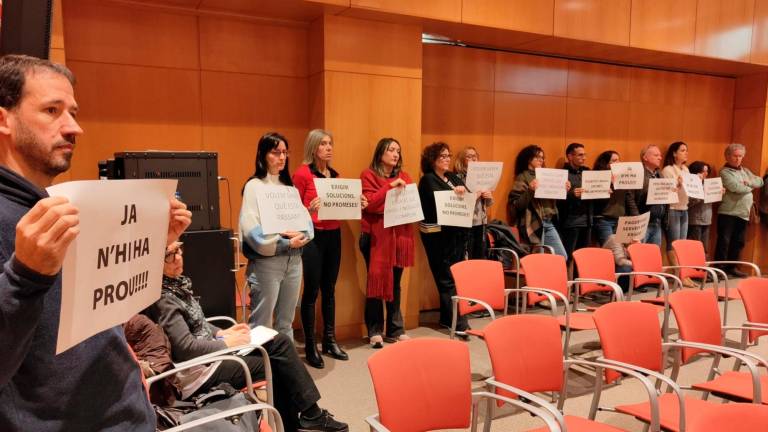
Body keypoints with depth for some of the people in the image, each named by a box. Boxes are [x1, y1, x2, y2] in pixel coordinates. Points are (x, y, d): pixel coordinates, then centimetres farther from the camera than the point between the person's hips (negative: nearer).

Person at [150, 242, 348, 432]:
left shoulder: (176, 281, 6)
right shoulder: (161, 298, -22)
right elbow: (185, 347, -25)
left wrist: (221, 332, 4)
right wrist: (227, 343, -13)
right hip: (200, 371, -9)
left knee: (280, 342, 2)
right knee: (276, 363, -3)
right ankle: (310, 415, 16)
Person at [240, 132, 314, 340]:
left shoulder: (289, 186, 15)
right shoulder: (254, 186, -4)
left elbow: (305, 217, 9)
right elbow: (251, 230, -13)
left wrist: (302, 236, -12)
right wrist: (285, 243, -15)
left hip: (294, 260, 6)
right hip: (266, 261, -6)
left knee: (286, 323, 14)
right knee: (261, 324, -3)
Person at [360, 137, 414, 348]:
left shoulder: (404, 176, 16)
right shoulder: (368, 175, 1)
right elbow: (369, 203, -11)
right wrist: (390, 186, -15)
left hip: (399, 235, 4)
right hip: (376, 236, -4)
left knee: (395, 283, 8)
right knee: (376, 281, -2)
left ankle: (395, 330, 17)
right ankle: (374, 331, 9)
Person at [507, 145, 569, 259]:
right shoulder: (522, 178, -5)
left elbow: (552, 199, 20)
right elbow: (516, 205, -14)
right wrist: (530, 190, -25)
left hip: (549, 223, 7)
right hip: (534, 224, -7)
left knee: (562, 257, 4)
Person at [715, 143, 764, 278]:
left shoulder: (745, 171, 19)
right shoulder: (725, 172, -5)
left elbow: (760, 181, 12)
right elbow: (736, 187, -18)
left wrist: (748, 182, -8)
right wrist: (751, 187, 0)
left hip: (743, 213, 7)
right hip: (728, 212, -7)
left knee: (738, 242, 12)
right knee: (724, 241, -7)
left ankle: (731, 267, 21)